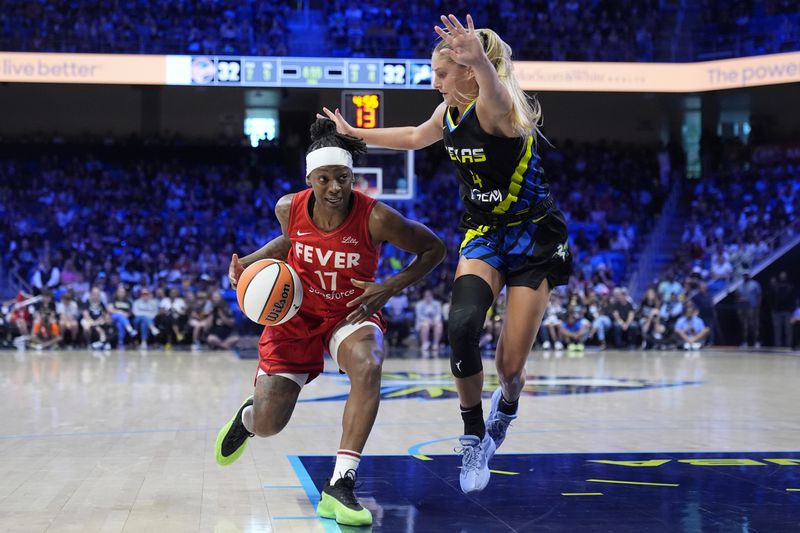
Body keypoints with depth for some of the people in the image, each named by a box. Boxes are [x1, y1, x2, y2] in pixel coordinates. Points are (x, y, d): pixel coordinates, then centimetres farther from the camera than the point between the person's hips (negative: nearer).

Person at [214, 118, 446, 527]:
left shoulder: (377, 218, -24)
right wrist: (250, 263, -6)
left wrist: (390, 288, -21)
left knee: (367, 366, -38)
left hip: (351, 314, -2)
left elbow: (434, 249, -11)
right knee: (267, 426, -1)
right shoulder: (289, 209, -15)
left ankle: (339, 486, -31)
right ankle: (249, 414, 42)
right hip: (296, 314, 2)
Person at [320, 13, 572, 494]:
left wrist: (481, 60, -72)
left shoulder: (494, 107, -21)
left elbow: (495, 93, -49)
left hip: (534, 238, -5)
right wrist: (354, 134, 33)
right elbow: (415, 137, 27)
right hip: (483, 234, 5)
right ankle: (474, 438, -6)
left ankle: (506, 405, 34)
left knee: (511, 367, -6)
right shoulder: (450, 113, 2)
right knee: (462, 327, -25)